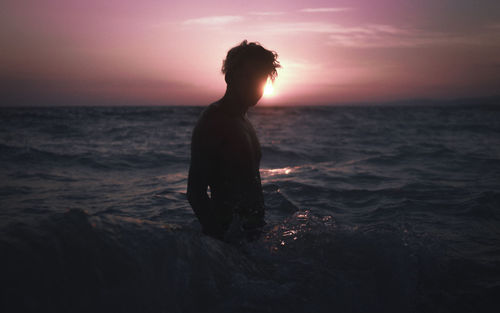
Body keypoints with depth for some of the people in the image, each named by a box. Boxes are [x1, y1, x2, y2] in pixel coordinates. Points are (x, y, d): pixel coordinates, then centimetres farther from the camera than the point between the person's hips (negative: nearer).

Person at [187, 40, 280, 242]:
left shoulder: (243, 121, 13)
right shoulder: (213, 121, -17)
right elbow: (195, 192, -21)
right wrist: (218, 237, -25)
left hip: (251, 231, 9)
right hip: (229, 234, -8)